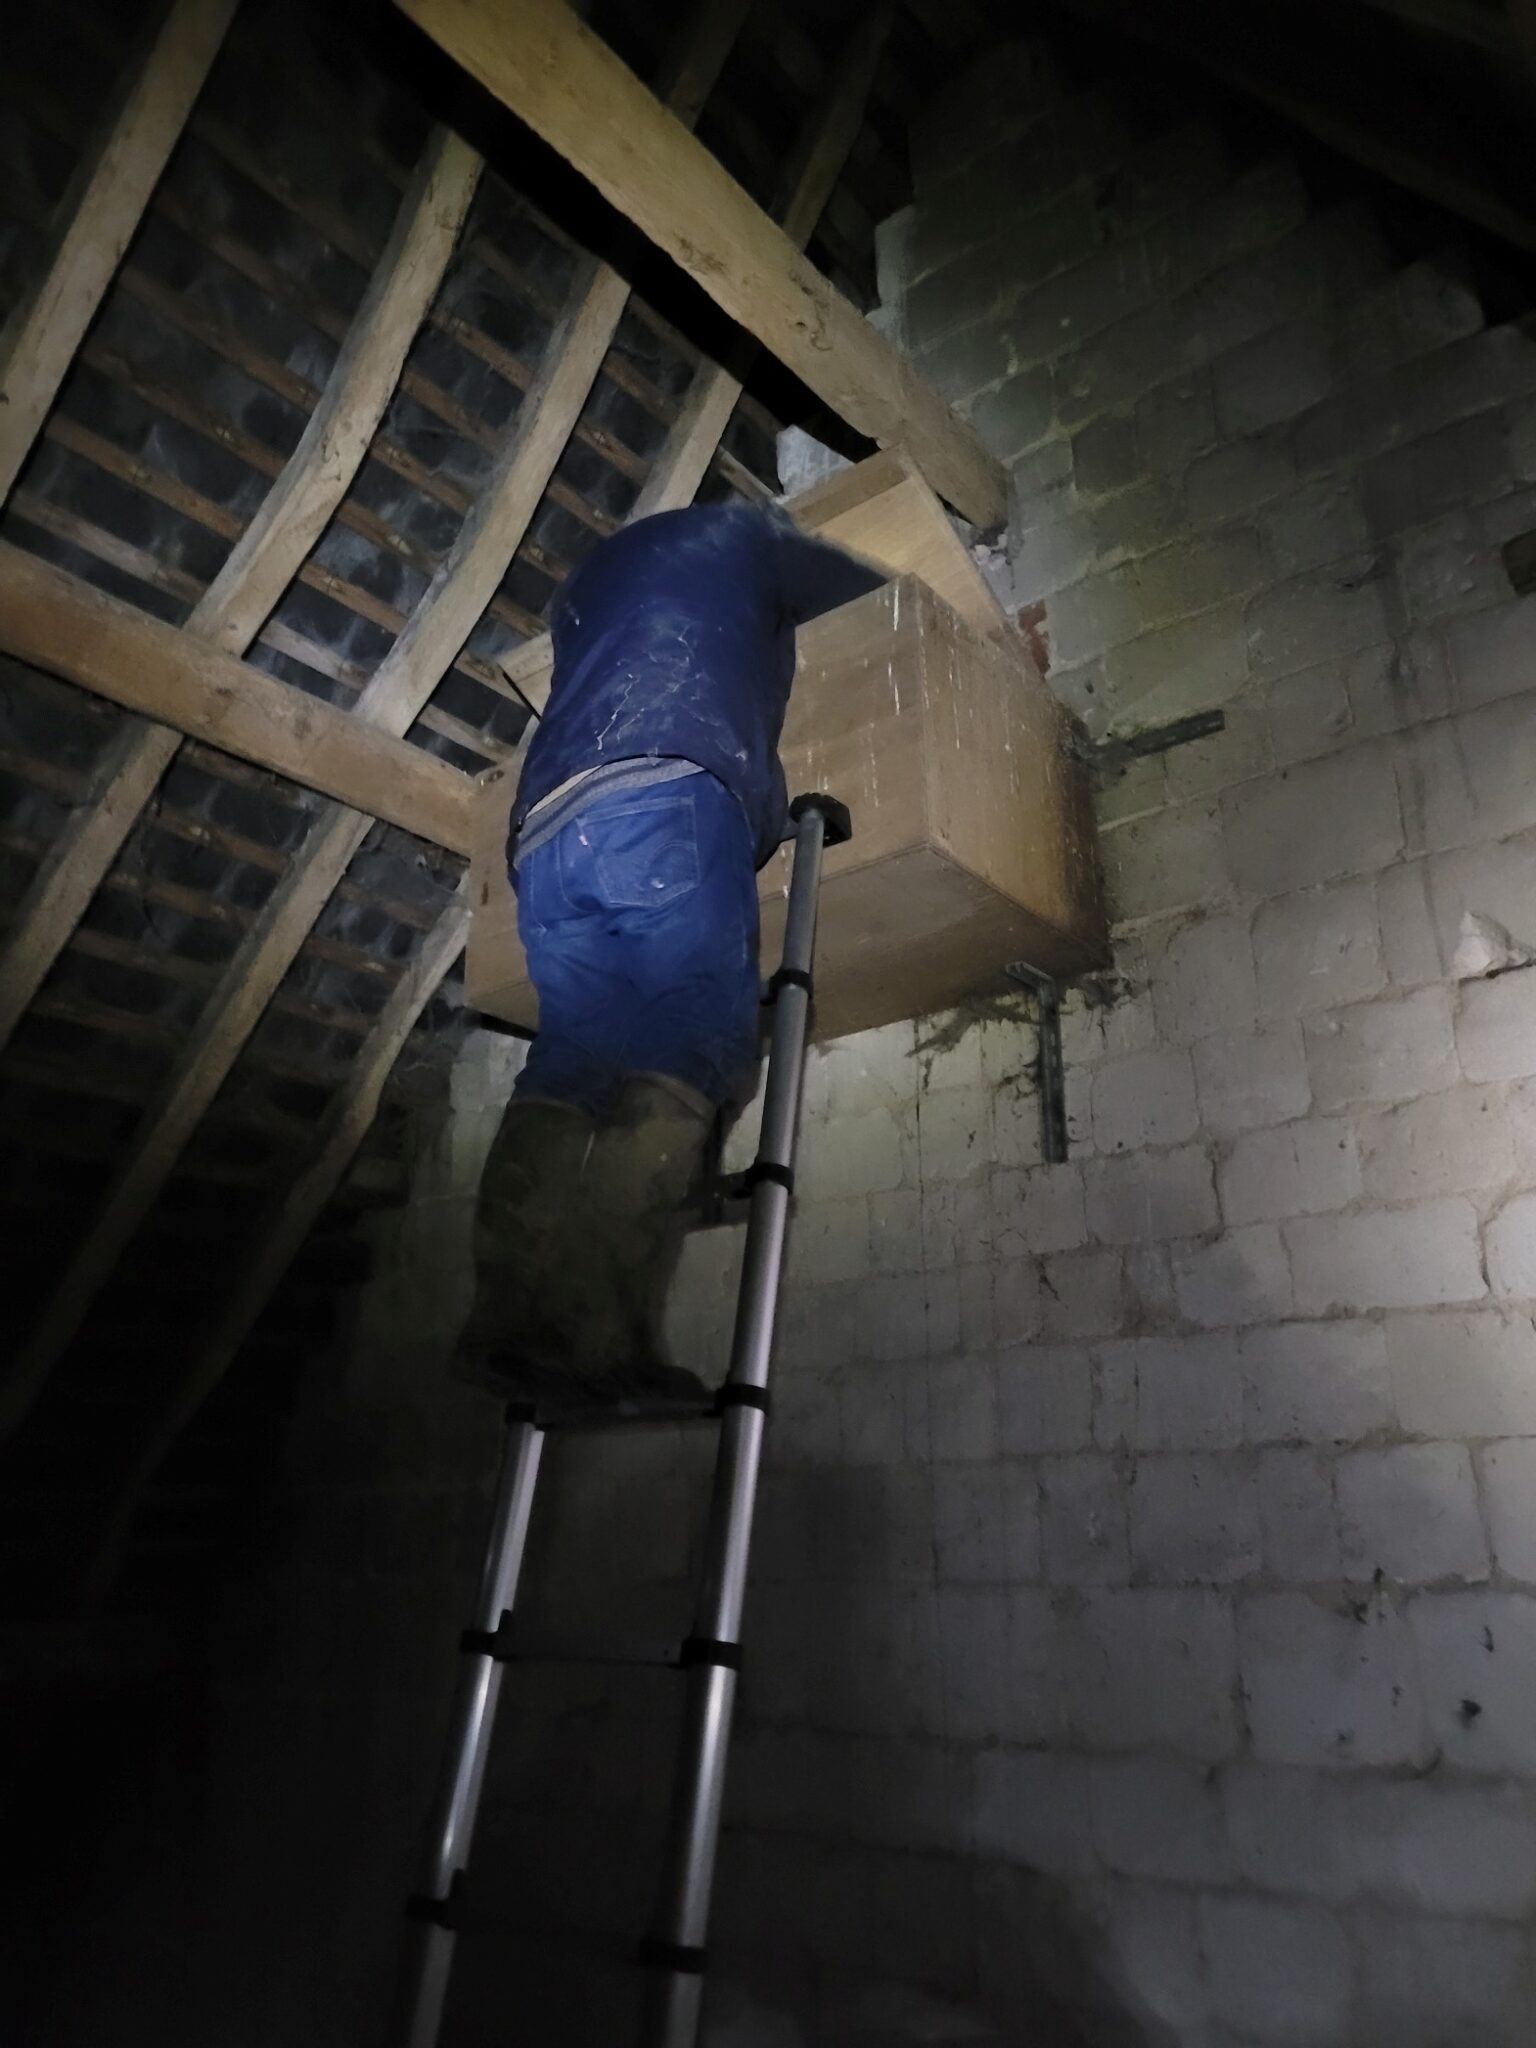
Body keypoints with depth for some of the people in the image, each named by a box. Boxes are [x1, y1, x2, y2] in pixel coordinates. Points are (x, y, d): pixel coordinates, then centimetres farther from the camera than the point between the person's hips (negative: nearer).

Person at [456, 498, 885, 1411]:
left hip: (550, 829, 6)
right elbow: (877, 592, 36)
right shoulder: (745, 534, 26)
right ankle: (606, 1330, -27)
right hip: (671, 802, -6)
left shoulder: (599, 566, 41)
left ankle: (514, 1317, -18)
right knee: (679, 1068, -15)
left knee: (569, 1072, -4)